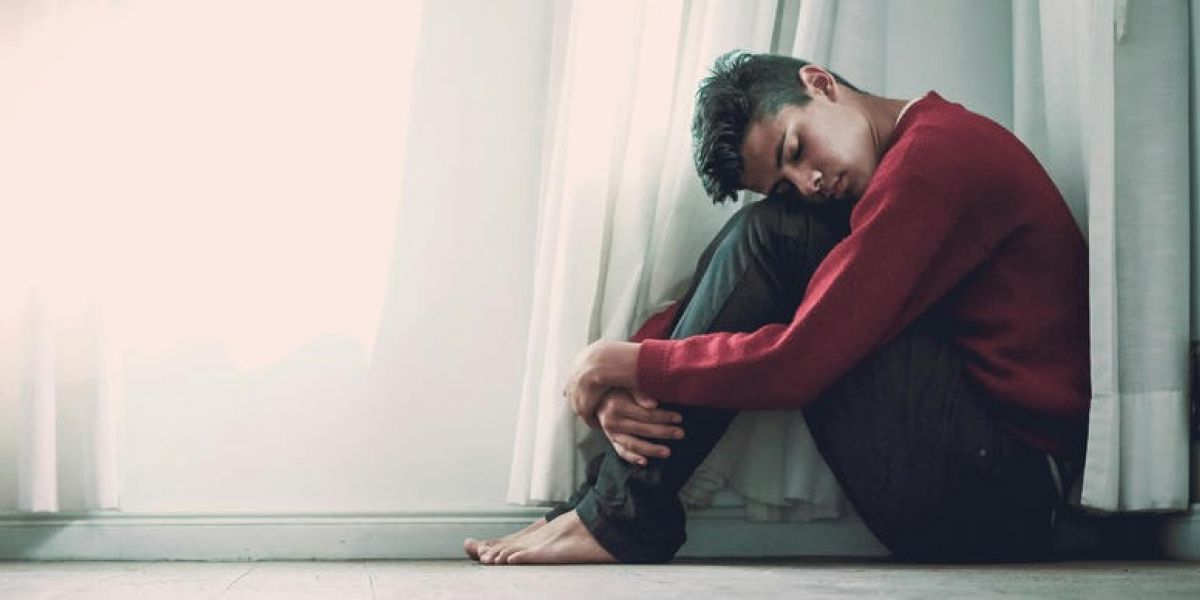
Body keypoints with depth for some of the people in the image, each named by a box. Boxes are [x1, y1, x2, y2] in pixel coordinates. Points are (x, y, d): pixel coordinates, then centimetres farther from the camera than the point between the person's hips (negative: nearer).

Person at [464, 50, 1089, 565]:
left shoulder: (938, 153, -15)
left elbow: (798, 362, -21)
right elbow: (725, 295, 10)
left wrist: (631, 364, -9)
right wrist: (621, 388, -6)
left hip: (999, 494, -9)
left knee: (769, 237, -14)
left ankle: (623, 515, -10)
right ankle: (611, 493, 1)